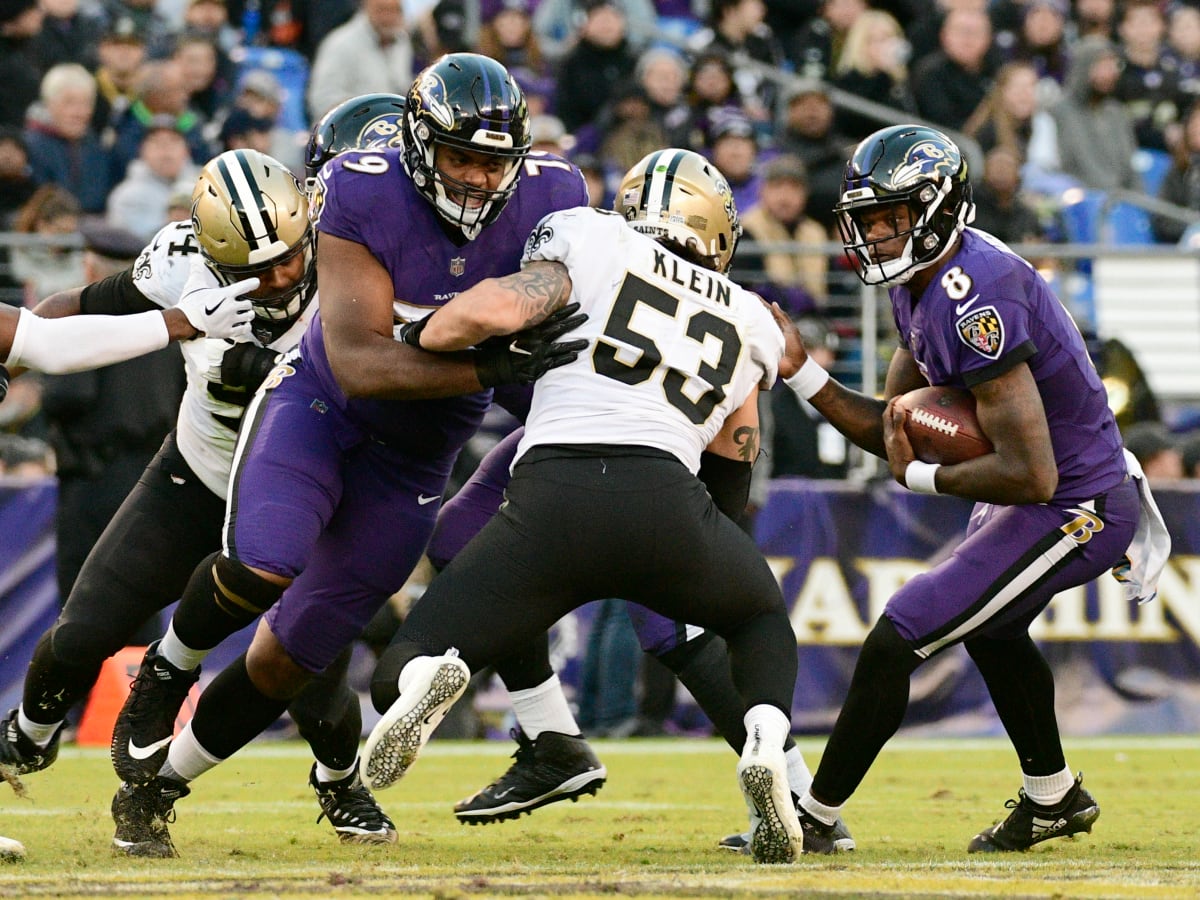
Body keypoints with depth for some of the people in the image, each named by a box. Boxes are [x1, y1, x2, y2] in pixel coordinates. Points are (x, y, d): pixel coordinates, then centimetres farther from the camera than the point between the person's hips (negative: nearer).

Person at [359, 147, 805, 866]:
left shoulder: (590, 241, 18)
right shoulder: (751, 325, 28)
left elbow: (498, 309, 0)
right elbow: (736, 469, 35)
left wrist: (416, 336, 19)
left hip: (549, 495, -2)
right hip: (669, 503, 2)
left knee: (398, 677, 11)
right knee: (762, 620, 34)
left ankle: (426, 678, -29)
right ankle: (766, 745, 1)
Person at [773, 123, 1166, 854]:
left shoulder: (973, 302, -30)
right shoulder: (921, 283, 2)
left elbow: (1029, 475, -32)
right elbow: (891, 429, 8)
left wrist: (922, 478, -18)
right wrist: (801, 372, -4)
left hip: (1071, 512, -11)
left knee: (892, 646, -11)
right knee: (989, 624, 36)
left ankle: (814, 822, 3)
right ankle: (1054, 799, 54)